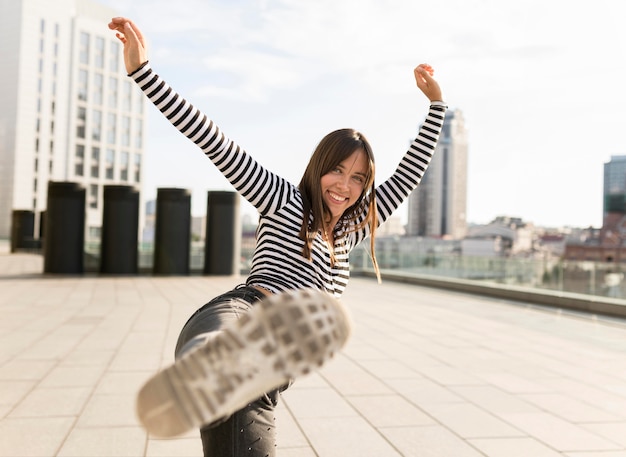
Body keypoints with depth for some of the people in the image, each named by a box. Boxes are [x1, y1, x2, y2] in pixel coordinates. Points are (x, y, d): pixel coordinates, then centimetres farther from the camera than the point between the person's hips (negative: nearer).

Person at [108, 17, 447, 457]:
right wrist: (142, 70, 2)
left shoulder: (350, 229, 32)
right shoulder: (284, 199, 16)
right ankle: (210, 364, -72)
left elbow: (409, 176, 36)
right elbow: (215, 142, 7)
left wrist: (436, 103, 37)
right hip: (239, 312, -5)